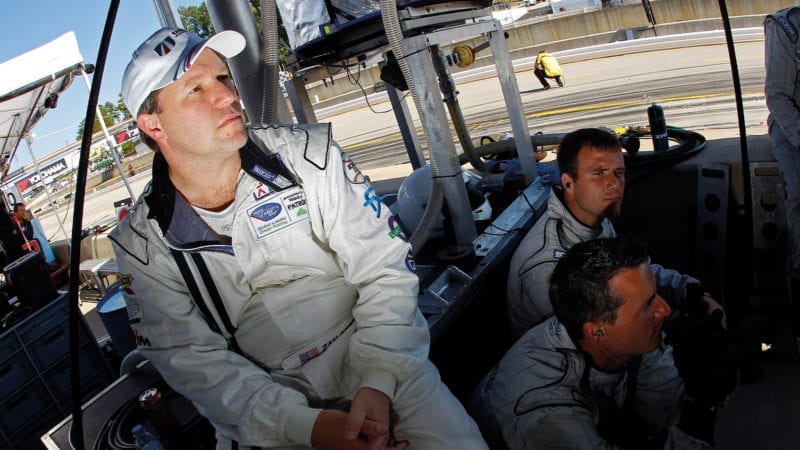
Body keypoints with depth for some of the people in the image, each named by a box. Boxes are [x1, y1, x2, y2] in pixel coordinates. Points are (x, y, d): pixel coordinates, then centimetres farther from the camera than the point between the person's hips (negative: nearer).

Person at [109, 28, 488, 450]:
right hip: (266, 409, 2)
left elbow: (384, 269, -8)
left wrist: (378, 382, -19)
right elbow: (190, 358, -7)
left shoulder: (307, 154, -8)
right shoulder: (142, 243, -4)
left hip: (383, 370, -1)